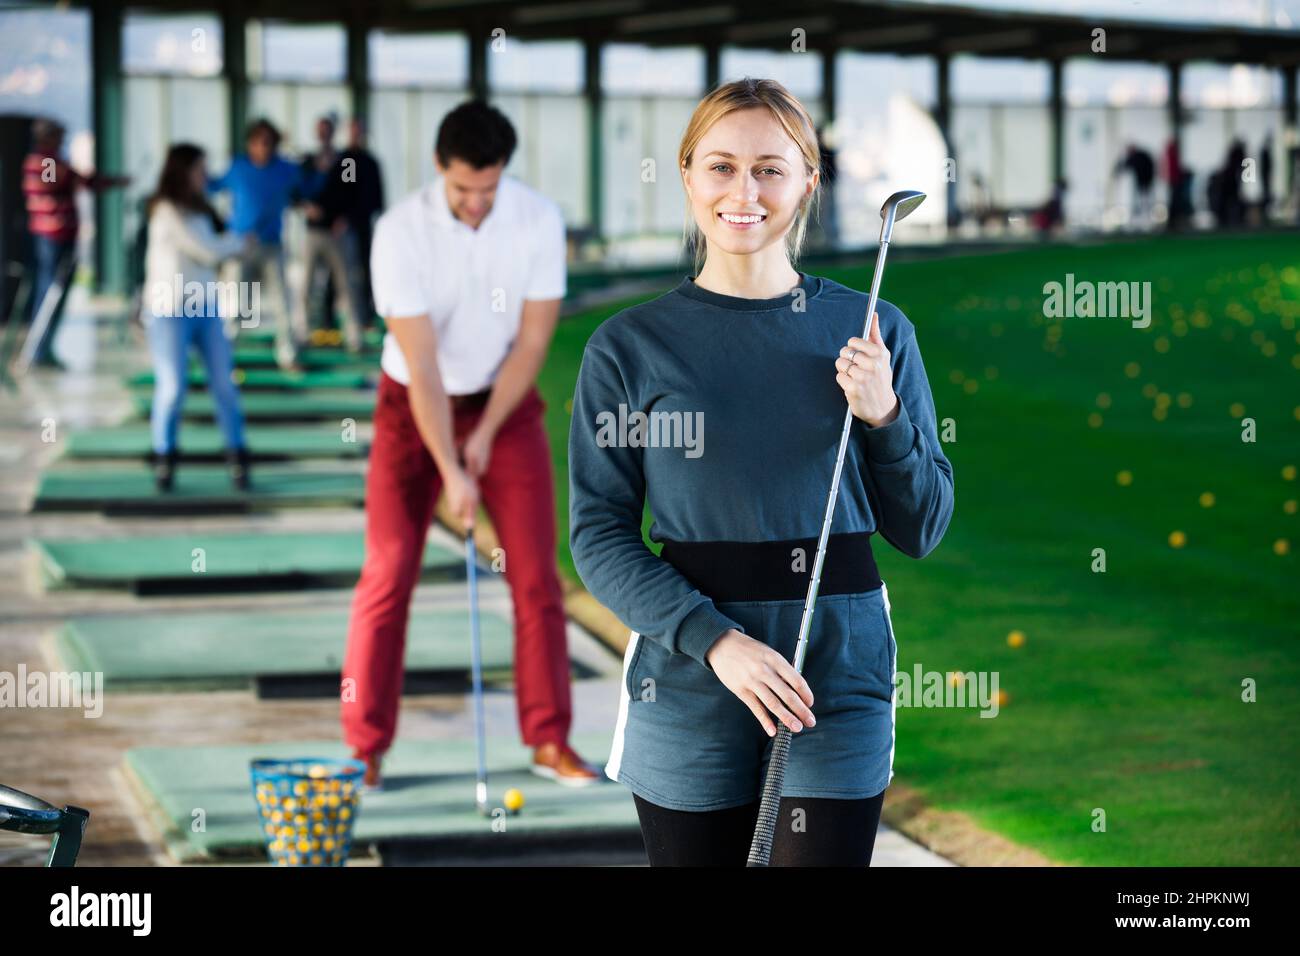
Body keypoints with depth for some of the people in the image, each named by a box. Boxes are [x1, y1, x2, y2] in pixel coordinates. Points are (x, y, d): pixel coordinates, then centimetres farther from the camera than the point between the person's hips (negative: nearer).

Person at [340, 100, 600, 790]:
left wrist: (485, 435, -13)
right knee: (389, 572, -7)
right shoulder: (401, 232, -23)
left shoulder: (539, 221, -15)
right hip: (414, 405, -2)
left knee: (536, 573, -2)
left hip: (506, 401, 2)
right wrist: (451, 473, -27)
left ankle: (549, 739, 6)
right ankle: (366, 747, 0)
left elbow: (531, 342, -9)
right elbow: (421, 365, -24)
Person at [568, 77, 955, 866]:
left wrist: (884, 417, -10)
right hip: (686, 682, 0)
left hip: (839, 678, 0)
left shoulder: (874, 331, 4)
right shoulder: (628, 347, 0)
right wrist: (714, 640, -15)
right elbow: (600, 534, -3)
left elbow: (922, 530, 7)